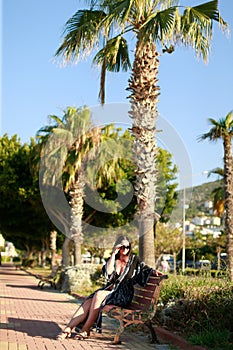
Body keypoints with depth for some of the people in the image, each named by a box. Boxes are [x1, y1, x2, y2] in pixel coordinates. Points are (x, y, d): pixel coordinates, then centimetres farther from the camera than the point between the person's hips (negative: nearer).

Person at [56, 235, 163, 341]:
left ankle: (86, 330, -31)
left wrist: (154, 271, -10)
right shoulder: (112, 260, 13)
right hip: (110, 290, 3)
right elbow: (108, 273, -5)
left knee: (99, 295, -32)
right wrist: (113, 254, -6)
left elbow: (145, 268, 12)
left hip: (124, 295, -3)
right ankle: (68, 329, -30)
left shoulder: (134, 260, 9)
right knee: (88, 302, -27)